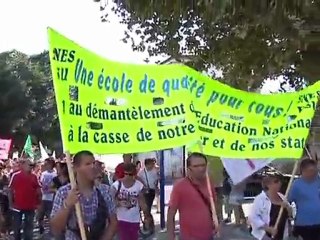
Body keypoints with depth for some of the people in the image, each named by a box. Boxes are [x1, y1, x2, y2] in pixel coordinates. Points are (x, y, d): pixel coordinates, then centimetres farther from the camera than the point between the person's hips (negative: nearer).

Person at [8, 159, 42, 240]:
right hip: (17, 206, -2)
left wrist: (38, 203, 5)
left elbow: (38, 191, 8)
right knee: (17, 226, 10)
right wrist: (11, 203, -4)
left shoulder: (34, 177, 4)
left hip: (30, 206, 2)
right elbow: (10, 190, -2)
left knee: (29, 226, 11)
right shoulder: (15, 175, -5)